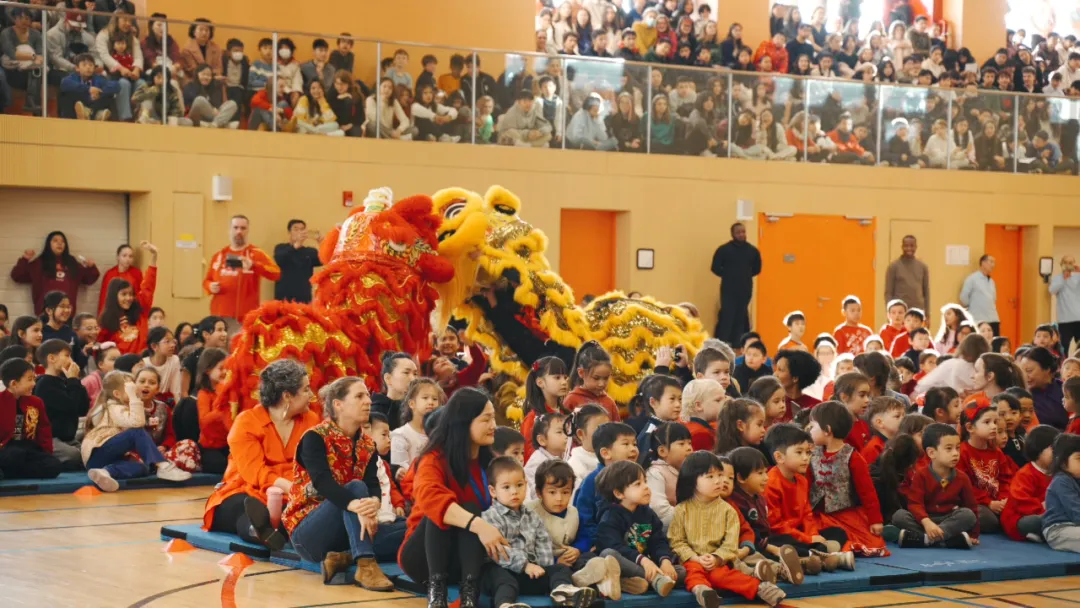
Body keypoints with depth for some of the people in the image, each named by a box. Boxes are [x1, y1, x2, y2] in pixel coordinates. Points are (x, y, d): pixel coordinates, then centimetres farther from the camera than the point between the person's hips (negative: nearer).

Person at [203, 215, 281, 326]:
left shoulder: (256, 254, 1)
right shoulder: (218, 256, 16)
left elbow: (276, 274, -14)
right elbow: (207, 280, 24)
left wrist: (253, 265, -30)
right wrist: (210, 287, -1)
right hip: (219, 316, 4)